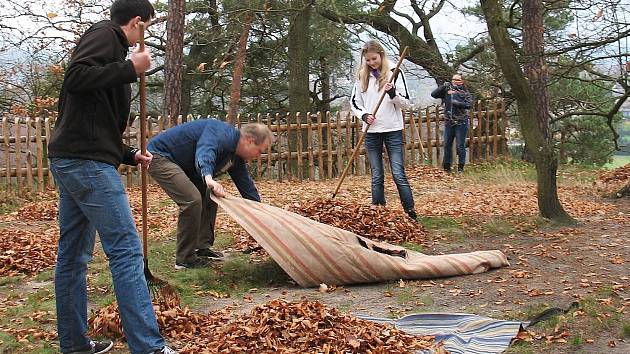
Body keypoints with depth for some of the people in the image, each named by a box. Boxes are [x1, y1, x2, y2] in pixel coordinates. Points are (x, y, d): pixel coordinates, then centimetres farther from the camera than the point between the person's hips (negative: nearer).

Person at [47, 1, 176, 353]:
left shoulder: (110, 44, 23)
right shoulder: (105, 33, -2)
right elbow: (75, 77, -21)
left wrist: (130, 155, 28)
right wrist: (131, 68, -14)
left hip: (71, 161, 10)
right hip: (87, 161, -10)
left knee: (73, 256, 12)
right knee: (127, 250, -13)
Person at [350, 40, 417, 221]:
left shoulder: (394, 73, -2)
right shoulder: (362, 77, 7)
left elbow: (405, 103, -3)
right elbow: (355, 102, 13)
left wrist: (393, 93, -22)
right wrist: (364, 115, -6)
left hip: (393, 131, -3)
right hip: (371, 132, 3)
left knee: (398, 175, -7)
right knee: (376, 177, 7)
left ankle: (411, 213, -2)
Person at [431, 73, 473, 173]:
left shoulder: (465, 92, 2)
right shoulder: (446, 90, 7)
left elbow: (469, 104, -10)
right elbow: (433, 94, -1)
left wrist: (457, 103, -18)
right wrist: (443, 86, -10)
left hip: (461, 123, -2)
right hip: (448, 122, 3)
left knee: (461, 145, 1)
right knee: (447, 144, 7)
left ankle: (460, 167, 10)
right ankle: (446, 166, 17)